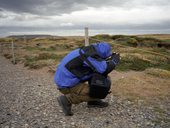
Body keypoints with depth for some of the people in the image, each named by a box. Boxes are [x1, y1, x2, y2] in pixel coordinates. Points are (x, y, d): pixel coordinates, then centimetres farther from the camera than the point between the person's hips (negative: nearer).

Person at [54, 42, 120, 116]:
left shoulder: (88, 51, 5)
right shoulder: (90, 55, -23)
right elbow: (103, 69, -28)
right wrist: (114, 60, -9)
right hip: (66, 85, -9)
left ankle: (93, 101, 13)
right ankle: (66, 100, -7)